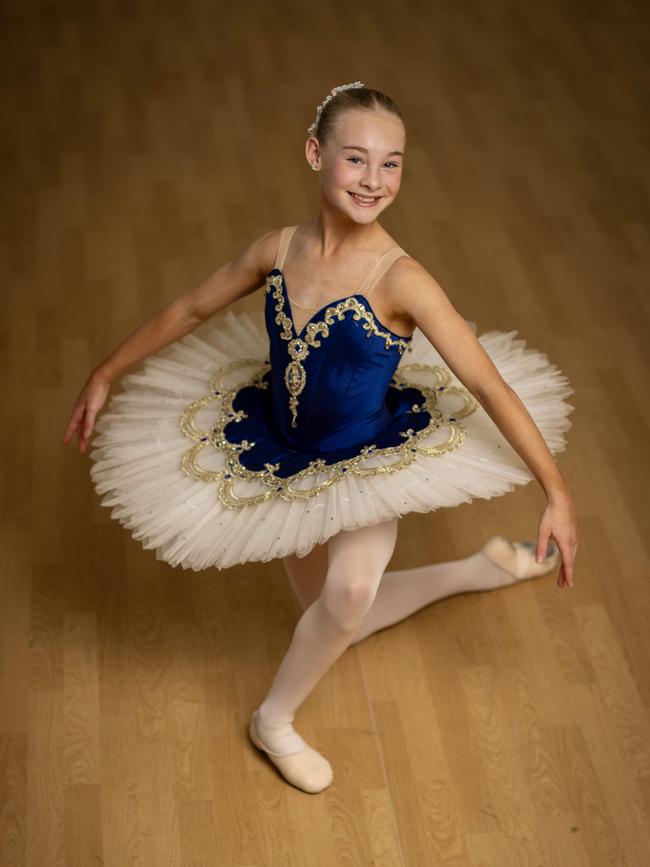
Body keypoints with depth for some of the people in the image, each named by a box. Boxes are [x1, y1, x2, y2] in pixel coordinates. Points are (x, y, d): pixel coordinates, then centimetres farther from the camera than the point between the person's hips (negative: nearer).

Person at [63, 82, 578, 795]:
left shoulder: (400, 279, -26)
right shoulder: (279, 249, -12)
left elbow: (488, 384, -25)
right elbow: (190, 309, 5)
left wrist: (556, 493, -28)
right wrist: (104, 376, 12)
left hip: (370, 461, -5)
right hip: (283, 459, 5)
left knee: (348, 594, -33)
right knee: (335, 623, 17)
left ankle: (274, 718, -3)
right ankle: (482, 569, 36)